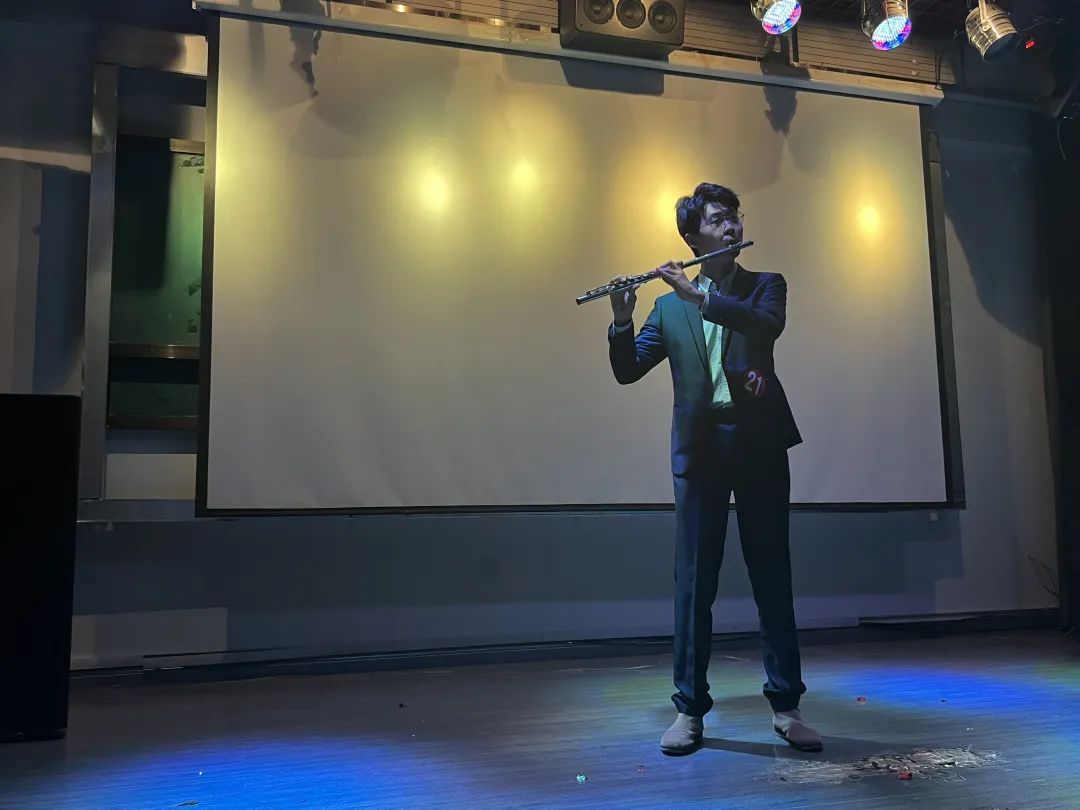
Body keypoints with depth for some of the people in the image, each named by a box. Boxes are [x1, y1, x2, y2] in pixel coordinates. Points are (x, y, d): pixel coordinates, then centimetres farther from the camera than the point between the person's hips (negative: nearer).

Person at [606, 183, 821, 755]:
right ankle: (690, 708, 12)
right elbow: (627, 370, 7)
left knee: (772, 577, 4)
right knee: (693, 580, 2)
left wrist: (698, 294, -15)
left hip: (759, 443, 0)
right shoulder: (670, 306, 14)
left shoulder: (765, 285, 11)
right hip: (699, 448, 1)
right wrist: (622, 318, -10)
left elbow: (768, 324, -13)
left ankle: (786, 706, 15)